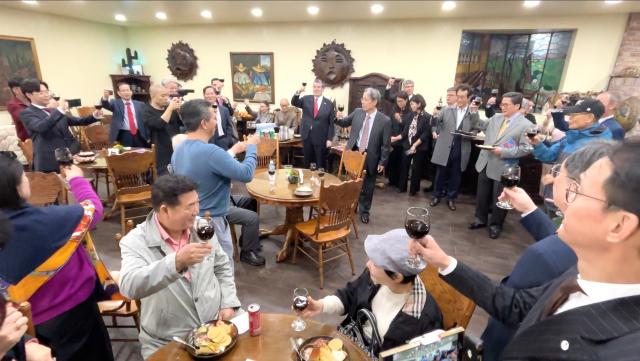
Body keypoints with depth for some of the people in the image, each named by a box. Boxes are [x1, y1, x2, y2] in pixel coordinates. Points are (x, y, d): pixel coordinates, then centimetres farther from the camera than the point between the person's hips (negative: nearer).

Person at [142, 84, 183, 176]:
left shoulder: (169, 107, 11)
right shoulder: (147, 111, -3)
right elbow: (159, 125, -21)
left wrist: (179, 109, -10)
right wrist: (170, 108, -22)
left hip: (177, 149, 4)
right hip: (162, 153, -4)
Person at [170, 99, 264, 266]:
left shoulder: (178, 151, 1)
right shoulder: (210, 151, -28)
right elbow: (246, 174, -24)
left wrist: (232, 152, 14)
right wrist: (252, 146, -9)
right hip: (211, 221, -9)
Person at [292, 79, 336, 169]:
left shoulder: (329, 103, 0)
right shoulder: (306, 99, 7)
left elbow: (331, 123, -1)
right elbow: (294, 103, -6)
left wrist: (329, 139, -7)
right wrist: (298, 92, -25)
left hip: (321, 138, -2)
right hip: (307, 136, 2)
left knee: (320, 164, 8)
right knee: (307, 162, 12)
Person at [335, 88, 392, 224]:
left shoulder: (385, 120, -14)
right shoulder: (357, 112, -2)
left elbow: (386, 144, -10)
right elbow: (344, 123, 13)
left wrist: (383, 162, -10)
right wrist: (339, 118, -10)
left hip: (370, 158, -3)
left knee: (367, 187, 10)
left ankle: (364, 211, 28)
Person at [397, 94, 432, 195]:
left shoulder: (427, 117, -8)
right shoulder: (410, 116, 6)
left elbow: (425, 134, -12)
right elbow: (405, 131, 5)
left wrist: (415, 145, -18)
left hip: (419, 147, -4)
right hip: (407, 145, 4)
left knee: (416, 168, 7)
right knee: (404, 166, 9)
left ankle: (414, 189, 21)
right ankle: (402, 187, 23)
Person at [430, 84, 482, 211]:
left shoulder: (473, 113, 1)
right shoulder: (447, 110, 3)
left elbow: (478, 128, -9)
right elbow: (435, 120, 14)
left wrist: (474, 113, -17)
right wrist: (435, 131, -2)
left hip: (461, 150, 0)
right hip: (445, 147, 0)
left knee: (455, 175, 11)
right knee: (441, 173, 9)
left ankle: (451, 198, 25)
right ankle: (437, 196, 24)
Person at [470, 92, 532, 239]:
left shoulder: (525, 125, -11)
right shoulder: (495, 118, 6)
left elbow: (525, 149, -15)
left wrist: (503, 151, -21)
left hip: (503, 168, -5)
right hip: (485, 163, 5)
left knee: (499, 199, 9)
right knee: (482, 195, 16)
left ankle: (495, 225, 26)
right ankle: (480, 219, 34)